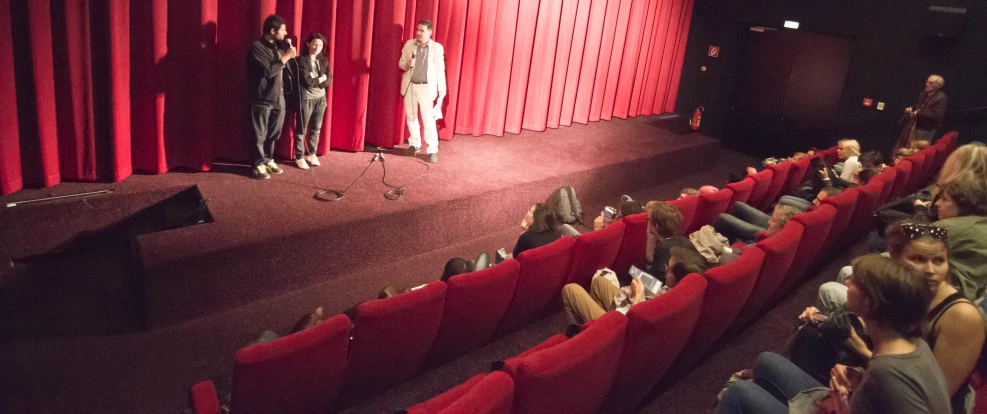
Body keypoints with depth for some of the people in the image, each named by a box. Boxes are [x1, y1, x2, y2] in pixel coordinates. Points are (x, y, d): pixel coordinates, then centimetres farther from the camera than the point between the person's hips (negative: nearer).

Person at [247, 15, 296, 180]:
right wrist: (286, 57, -17)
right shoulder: (257, 47, -13)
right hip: (262, 98, -7)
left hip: (278, 97, 7)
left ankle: (268, 160, 27)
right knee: (260, 134, 2)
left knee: (273, 133, 14)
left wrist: (281, 85, 8)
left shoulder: (277, 46, 11)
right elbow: (268, 71, -22)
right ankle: (258, 165, 12)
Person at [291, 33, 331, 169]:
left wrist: (314, 81, -13)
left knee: (316, 128, 13)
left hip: (321, 99, 6)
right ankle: (299, 157, 10)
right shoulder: (301, 60, -10)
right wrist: (321, 79, -6)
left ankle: (312, 154, 25)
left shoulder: (324, 61, 8)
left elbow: (329, 80, -1)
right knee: (301, 129, 2)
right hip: (306, 99, -5)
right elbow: (307, 81, -18)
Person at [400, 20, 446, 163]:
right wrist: (407, 64, -15)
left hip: (426, 87, -3)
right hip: (410, 86, 3)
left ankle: (433, 150, 0)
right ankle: (414, 144, 29)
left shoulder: (437, 48, -4)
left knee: (429, 120, -6)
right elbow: (400, 63, 8)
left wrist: (442, 91, -5)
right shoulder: (409, 44, 3)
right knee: (411, 117, 12)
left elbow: (440, 70, -2)